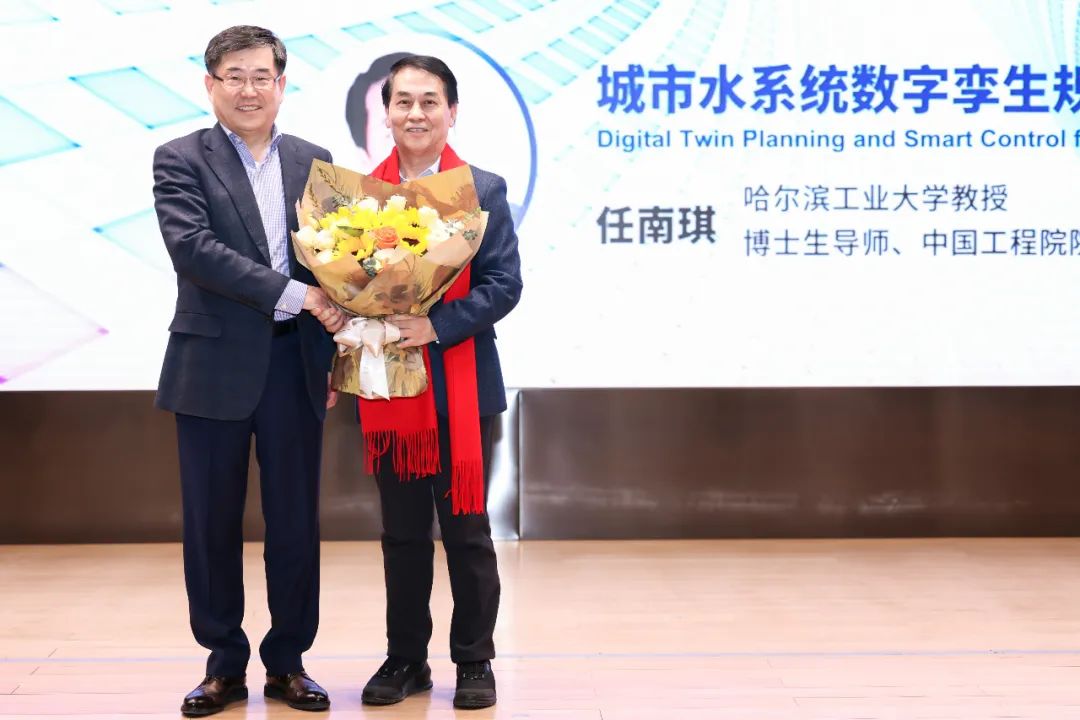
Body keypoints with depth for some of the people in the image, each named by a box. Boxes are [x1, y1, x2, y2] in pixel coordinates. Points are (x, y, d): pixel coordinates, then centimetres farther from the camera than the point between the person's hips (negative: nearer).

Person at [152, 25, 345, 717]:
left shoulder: (313, 161, 9)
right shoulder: (181, 160, -2)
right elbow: (192, 248, -17)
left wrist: (336, 355, 4)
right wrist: (293, 294, -21)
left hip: (296, 366, 3)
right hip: (216, 368, -2)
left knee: (296, 522, 8)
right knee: (213, 523, 6)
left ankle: (288, 661, 22)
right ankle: (225, 664, 20)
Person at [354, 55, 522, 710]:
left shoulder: (484, 190, -1)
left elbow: (503, 285, -8)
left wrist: (437, 325, -21)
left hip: (460, 388, -2)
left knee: (466, 532, 5)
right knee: (402, 534, 12)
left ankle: (474, 662, 18)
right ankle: (405, 659, 24)